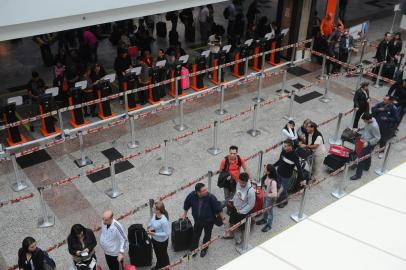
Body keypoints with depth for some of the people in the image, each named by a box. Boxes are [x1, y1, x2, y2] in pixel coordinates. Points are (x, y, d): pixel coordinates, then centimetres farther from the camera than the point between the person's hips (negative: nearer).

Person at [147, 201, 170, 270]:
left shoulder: (163, 221, -38)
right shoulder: (155, 214, -16)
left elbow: (166, 233, -28)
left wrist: (154, 234, -31)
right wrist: (149, 226, -11)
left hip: (161, 241, -7)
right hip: (154, 239, 7)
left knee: (163, 255, 21)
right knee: (157, 254, 32)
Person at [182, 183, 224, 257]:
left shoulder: (211, 197, -32)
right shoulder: (192, 195, -26)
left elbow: (218, 208, -17)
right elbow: (186, 204, -5)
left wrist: (222, 218, -6)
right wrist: (184, 214, 8)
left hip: (209, 221, -1)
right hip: (197, 220, 1)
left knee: (207, 236, 21)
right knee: (195, 235, 18)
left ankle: (204, 250, 46)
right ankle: (193, 250, 42)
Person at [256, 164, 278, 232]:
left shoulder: (273, 182, -40)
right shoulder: (266, 177, -16)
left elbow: (275, 194, -36)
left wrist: (267, 195, -29)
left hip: (270, 198, -7)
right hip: (265, 196, 7)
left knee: (269, 211, 17)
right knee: (265, 208, 30)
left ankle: (269, 225, 40)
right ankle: (264, 219, 56)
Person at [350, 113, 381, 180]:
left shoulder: (374, 126, -34)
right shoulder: (371, 119, -7)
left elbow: (377, 138, -25)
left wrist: (368, 143, -27)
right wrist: (358, 129, 5)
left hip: (369, 144, -9)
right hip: (365, 141, 9)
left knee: (361, 158, -2)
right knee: (367, 155, 29)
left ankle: (358, 174, 9)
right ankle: (366, 167, 53)